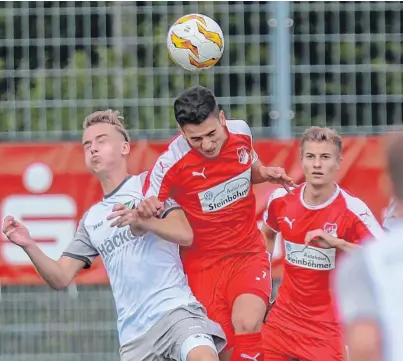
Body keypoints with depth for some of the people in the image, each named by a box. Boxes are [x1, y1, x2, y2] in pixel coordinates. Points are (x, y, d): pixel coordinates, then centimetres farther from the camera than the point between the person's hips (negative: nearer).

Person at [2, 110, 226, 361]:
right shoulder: (91, 220, 23)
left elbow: (185, 234, -8)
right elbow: (61, 278, 18)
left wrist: (142, 221, -27)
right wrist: (29, 246, 0)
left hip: (174, 309, -6)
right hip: (133, 334, 6)